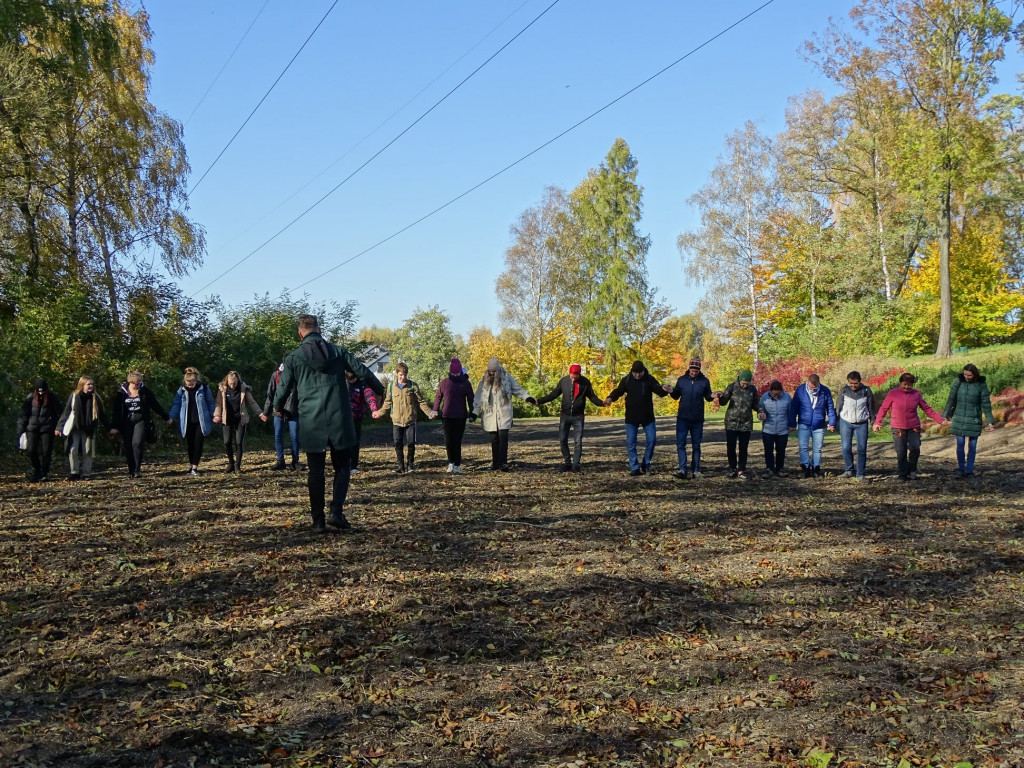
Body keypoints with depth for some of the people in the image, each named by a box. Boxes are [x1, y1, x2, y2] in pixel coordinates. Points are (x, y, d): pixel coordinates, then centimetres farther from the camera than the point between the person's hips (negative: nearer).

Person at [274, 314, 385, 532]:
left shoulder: (293, 358, 0)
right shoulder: (338, 351, 2)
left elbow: (283, 389, 6)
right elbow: (364, 373, 4)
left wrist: (277, 408, 28)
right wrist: (380, 391, 22)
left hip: (311, 424, 0)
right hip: (340, 421, 0)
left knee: (316, 471, 8)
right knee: (342, 467, 13)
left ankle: (318, 521, 9)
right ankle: (336, 511, -2)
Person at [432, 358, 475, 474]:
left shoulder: (465, 383, 2)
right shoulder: (444, 382, 3)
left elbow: (470, 399, 7)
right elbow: (438, 397, 10)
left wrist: (472, 413, 4)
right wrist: (435, 410, 3)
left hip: (460, 417, -1)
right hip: (447, 416, 1)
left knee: (457, 441, -3)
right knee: (448, 440, 0)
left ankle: (457, 465, 4)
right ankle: (451, 462, 16)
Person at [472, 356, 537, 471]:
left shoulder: (507, 377, 0)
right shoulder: (484, 380, 4)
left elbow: (517, 390, 6)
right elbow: (478, 397, 6)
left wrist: (528, 397, -9)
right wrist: (475, 412, -1)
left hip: (504, 413, -2)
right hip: (490, 414, 2)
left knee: (503, 436, -14)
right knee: (494, 439, 8)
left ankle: (503, 462, -13)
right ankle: (495, 463, 17)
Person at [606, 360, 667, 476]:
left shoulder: (650, 379, -1)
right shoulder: (627, 380, -1)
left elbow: (658, 391, -2)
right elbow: (618, 391, 4)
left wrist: (664, 389, -25)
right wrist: (610, 398, -16)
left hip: (647, 417, 0)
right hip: (631, 417, 0)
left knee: (651, 439, 0)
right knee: (631, 442, -1)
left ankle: (646, 463, 18)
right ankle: (634, 468, 5)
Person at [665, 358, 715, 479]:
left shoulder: (704, 381, -1)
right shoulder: (681, 380, 1)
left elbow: (707, 397, 8)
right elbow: (676, 396, 10)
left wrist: (712, 396, -14)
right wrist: (671, 391, -10)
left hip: (697, 419, 0)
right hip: (682, 418, 0)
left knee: (696, 446, 8)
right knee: (680, 444, -8)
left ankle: (695, 470, 15)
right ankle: (682, 469, -10)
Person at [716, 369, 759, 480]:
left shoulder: (753, 389, 1)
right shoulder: (732, 387, -5)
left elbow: (755, 405, 12)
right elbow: (723, 402, -6)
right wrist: (720, 397, -28)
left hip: (746, 424, 1)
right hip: (731, 422, -1)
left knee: (743, 448, 3)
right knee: (730, 447, 0)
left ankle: (741, 470, 12)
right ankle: (733, 468, 17)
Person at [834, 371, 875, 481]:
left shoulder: (866, 390, -5)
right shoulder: (844, 390, -6)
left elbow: (871, 406, 6)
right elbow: (838, 406, 1)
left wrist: (873, 420, 11)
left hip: (861, 423, 0)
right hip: (846, 422, 0)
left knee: (862, 449, -3)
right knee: (846, 448, 1)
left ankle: (860, 474, 3)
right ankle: (849, 470, 18)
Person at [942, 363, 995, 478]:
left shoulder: (981, 384, -6)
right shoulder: (958, 382, -3)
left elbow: (986, 404, -3)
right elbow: (951, 399, 5)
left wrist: (990, 421, -4)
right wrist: (945, 415, 9)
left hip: (974, 420, -1)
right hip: (959, 419, 1)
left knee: (972, 446, 4)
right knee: (960, 445, 1)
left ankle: (969, 470, 13)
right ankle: (961, 468, 16)